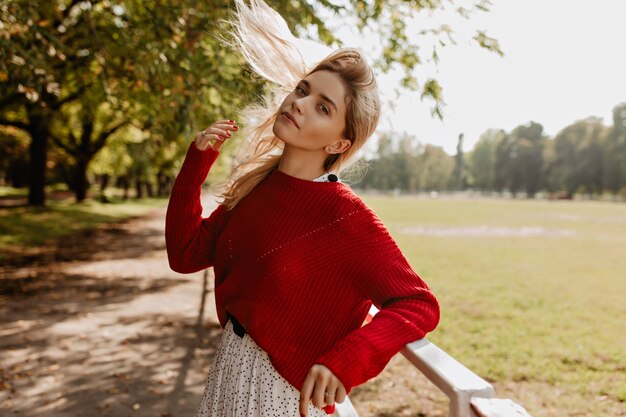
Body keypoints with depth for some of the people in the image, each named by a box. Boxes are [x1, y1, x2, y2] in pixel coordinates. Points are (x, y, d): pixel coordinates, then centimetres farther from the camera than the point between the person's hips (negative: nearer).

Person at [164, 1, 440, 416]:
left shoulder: (347, 215, -22)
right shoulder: (256, 182, -4)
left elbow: (420, 305, -20)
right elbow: (185, 254, 0)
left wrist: (343, 362, -34)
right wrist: (197, 161, -7)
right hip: (227, 370, 6)